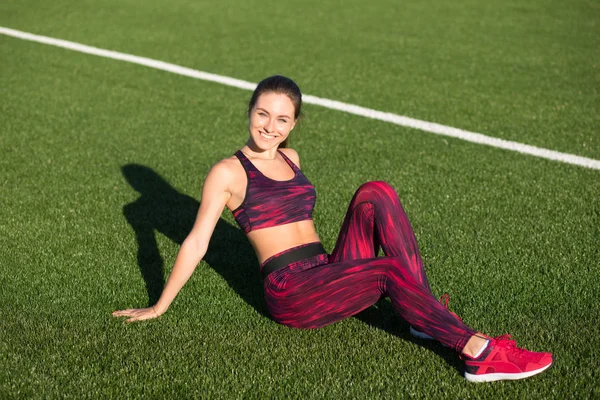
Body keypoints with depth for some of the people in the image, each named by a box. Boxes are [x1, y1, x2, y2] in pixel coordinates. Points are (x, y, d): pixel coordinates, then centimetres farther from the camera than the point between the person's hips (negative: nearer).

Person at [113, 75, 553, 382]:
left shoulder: (290, 158, 17)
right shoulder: (228, 172, -3)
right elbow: (196, 243, -1)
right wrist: (158, 309, 2)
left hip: (331, 275, 6)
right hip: (290, 291, -6)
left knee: (375, 193, -17)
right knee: (391, 270, -30)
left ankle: (427, 313, -21)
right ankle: (477, 352, -28)